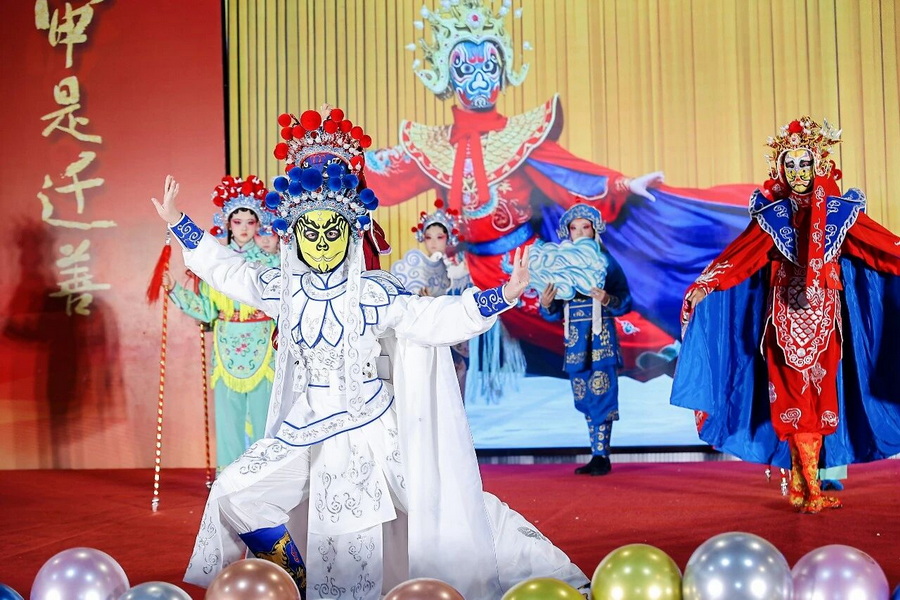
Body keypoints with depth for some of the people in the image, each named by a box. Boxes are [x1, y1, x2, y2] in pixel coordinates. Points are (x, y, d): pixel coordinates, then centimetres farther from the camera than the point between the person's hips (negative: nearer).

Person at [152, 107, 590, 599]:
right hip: (304, 430, 4)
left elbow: (435, 318, -11)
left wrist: (501, 296, -22)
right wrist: (178, 224, 17)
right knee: (234, 493, 2)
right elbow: (227, 270, 15)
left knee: (353, 541, -5)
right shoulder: (282, 289, 2)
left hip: (365, 430, -4)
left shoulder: (374, 293, -8)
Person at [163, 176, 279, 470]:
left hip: (262, 350, -2)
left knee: (263, 416, 1)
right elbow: (206, 311, 4)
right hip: (227, 351, 2)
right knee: (229, 417, 4)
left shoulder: (270, 262, 2)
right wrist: (174, 289, -1)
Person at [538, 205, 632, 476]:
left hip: (601, 339, -4)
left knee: (601, 395, -7)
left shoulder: (606, 262, 0)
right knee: (585, 400, 7)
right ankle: (597, 456, 13)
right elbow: (555, 314, 8)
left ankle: (602, 456, -1)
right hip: (575, 340, 4)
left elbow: (626, 303, -3)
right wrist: (545, 304, -13)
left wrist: (607, 300, -21)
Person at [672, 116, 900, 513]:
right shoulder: (772, 216, -1)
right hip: (788, 317, -2)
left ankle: (799, 483, 12)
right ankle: (812, 491, 0)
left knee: (821, 397, 3)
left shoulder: (840, 212, 4)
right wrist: (706, 284, -25)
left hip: (825, 318, 3)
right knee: (797, 397, -4)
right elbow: (739, 256, -11)